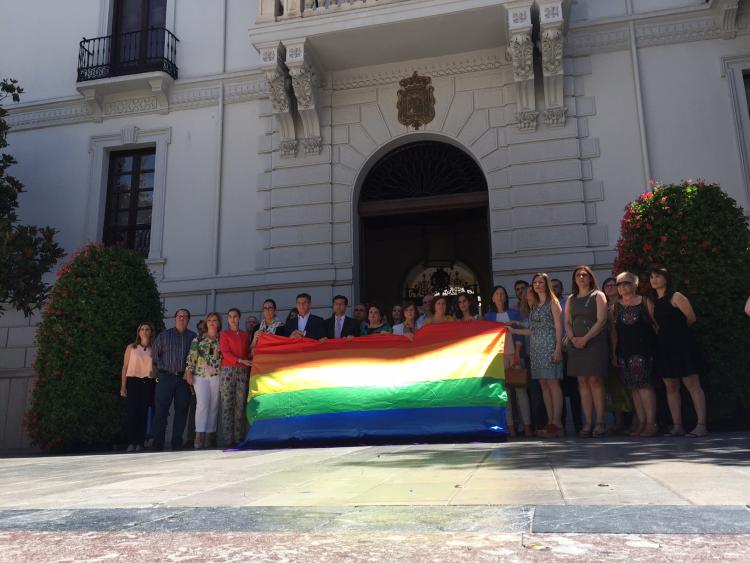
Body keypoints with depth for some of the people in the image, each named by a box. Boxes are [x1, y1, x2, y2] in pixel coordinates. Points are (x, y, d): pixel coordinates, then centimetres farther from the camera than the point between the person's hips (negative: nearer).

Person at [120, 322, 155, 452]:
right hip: (133, 381, -1)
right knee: (132, 412, -7)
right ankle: (131, 443, -3)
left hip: (148, 382, 1)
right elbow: (125, 367, 6)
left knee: (143, 412, -1)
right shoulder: (131, 348, 8)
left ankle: (140, 443, 4)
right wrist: (123, 386, -1)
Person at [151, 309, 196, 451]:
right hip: (165, 377, -1)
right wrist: (163, 368, 5)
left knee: (181, 411, 4)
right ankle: (157, 444, 1)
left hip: (184, 379, 1)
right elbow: (154, 354, 10)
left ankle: (177, 444, 12)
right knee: (161, 411, -3)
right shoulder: (164, 335, 8)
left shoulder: (193, 337, 8)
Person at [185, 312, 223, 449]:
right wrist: (189, 373, -3)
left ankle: (209, 436, 7)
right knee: (202, 403, -13)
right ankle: (199, 436, -14)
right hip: (200, 375, -1)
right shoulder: (198, 339, 8)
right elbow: (191, 357, 4)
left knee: (214, 405, 2)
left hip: (217, 375, 1)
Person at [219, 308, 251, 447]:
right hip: (228, 370, -2)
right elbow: (225, 353, -4)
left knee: (240, 405, -2)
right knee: (227, 405, -6)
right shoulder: (224, 334, 7)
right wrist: (240, 360, -16)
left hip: (243, 371, 3)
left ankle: (239, 438, 1)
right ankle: (227, 439, -3)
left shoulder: (245, 335, 16)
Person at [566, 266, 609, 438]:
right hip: (576, 344, 4)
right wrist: (573, 338, -6)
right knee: (583, 382, 2)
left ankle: (600, 422, -5)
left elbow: (601, 321, -6)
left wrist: (585, 338, -14)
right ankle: (588, 422, 3)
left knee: (595, 380, -8)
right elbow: (567, 322, 13)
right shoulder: (571, 299, 17)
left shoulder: (598, 296, 4)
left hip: (594, 342, -4)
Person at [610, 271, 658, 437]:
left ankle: (651, 423, -4)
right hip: (624, 352, 4)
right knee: (634, 387, 4)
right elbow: (613, 332, 10)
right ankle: (641, 422, 10)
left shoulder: (645, 302, 3)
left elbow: (655, 323, 2)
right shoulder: (615, 307, 11)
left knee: (644, 385, -9)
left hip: (643, 350, -3)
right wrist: (613, 354, 5)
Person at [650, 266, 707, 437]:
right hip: (665, 346, 8)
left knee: (692, 385, -6)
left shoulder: (676, 297, -6)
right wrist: (673, 328, 6)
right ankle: (677, 426, 11)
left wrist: (677, 328, 6)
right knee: (671, 387, 7)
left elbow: (691, 318, -7)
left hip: (681, 344, -8)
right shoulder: (655, 301, 14)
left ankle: (701, 425, -6)